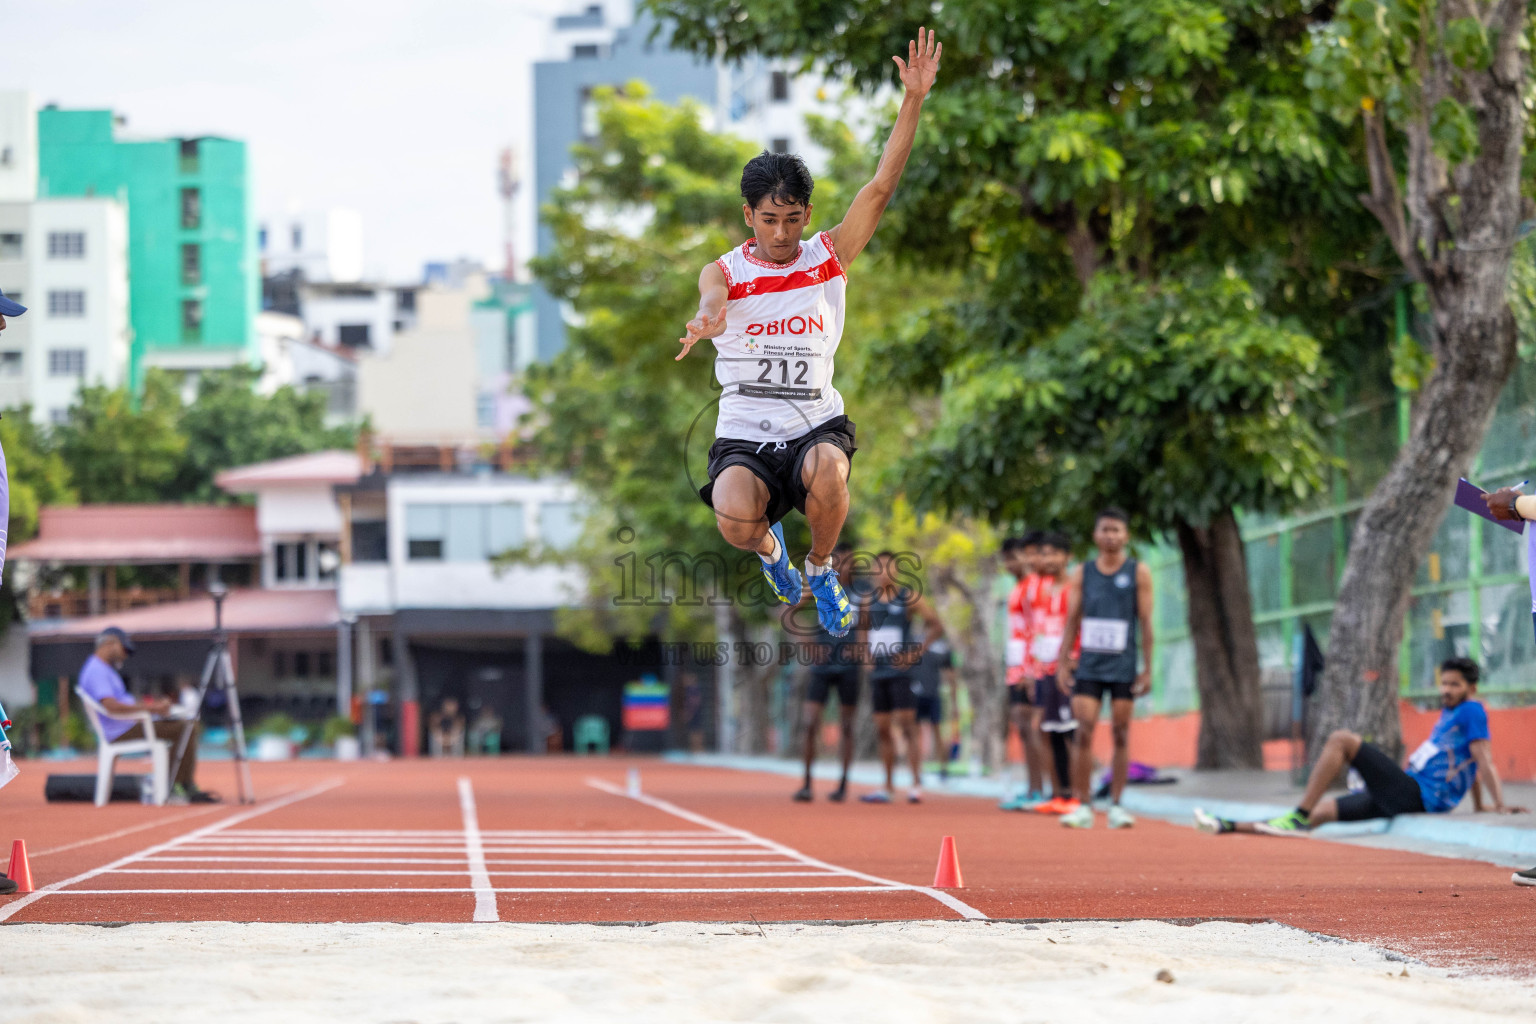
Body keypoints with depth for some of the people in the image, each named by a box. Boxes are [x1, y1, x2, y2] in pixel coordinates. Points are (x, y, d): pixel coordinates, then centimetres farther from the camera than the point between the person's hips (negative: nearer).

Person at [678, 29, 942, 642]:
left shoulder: (828, 257, 5)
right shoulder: (724, 271, 0)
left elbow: (881, 187, -4)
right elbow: (712, 300, -24)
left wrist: (913, 101, -15)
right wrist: (709, 320, -51)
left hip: (816, 424, 1)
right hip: (743, 435, -1)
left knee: (828, 473, -35)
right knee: (735, 520, -31)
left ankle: (821, 569, 0)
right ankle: (769, 546, 11)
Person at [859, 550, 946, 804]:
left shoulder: (909, 597, -4)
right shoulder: (869, 600, 12)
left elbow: (936, 625, -6)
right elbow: (863, 629, 28)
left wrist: (916, 652, -14)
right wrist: (867, 654, 11)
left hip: (901, 671, -6)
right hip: (878, 672, 6)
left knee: (907, 725, -11)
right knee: (883, 729, 7)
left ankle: (916, 783, -11)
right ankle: (888, 786, 13)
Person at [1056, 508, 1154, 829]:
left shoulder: (1139, 573, 2)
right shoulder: (1082, 573, 8)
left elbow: (1146, 623, 0)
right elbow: (1072, 620, 9)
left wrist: (1148, 668, -4)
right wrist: (1063, 663, 2)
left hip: (1124, 667, -1)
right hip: (1088, 666, 1)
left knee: (1121, 735, 2)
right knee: (1084, 733, -7)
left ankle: (1116, 805, 8)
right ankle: (1083, 806, -5)